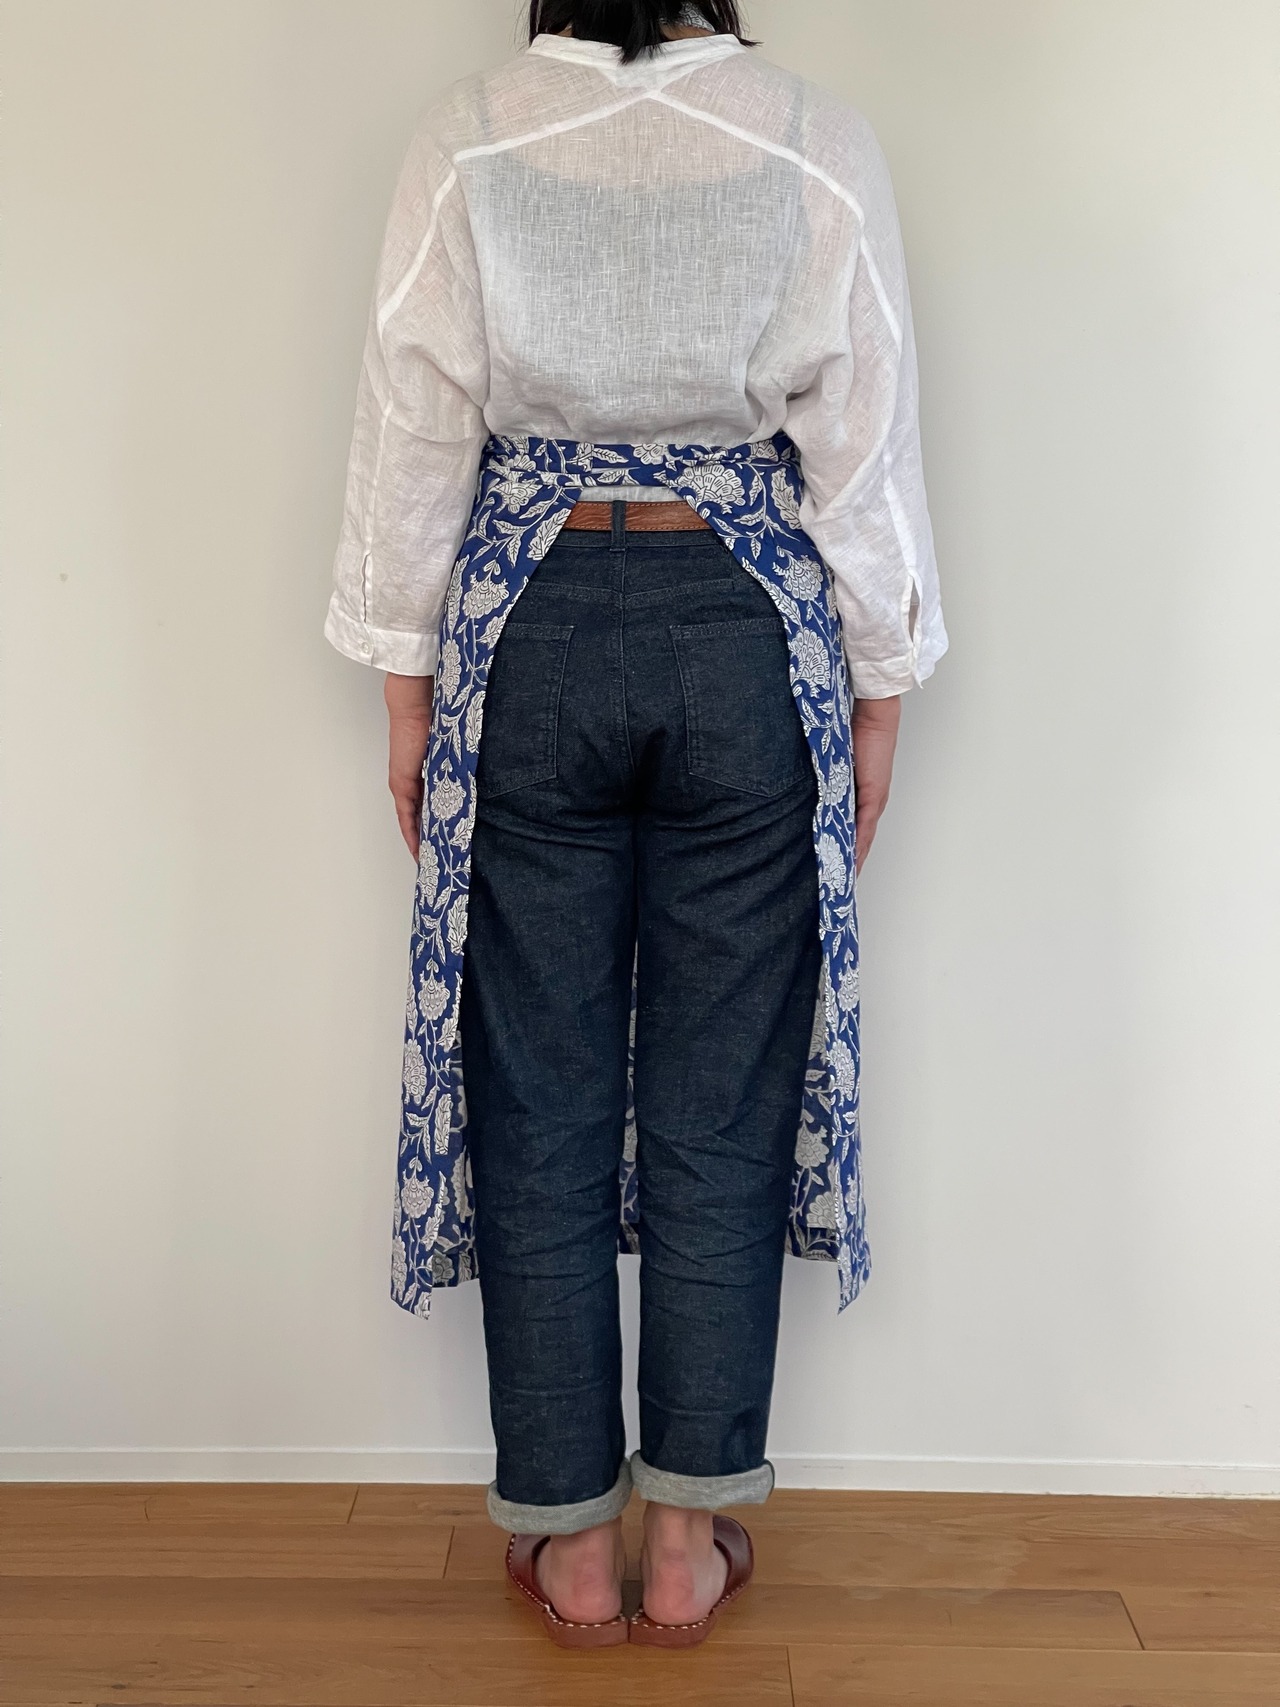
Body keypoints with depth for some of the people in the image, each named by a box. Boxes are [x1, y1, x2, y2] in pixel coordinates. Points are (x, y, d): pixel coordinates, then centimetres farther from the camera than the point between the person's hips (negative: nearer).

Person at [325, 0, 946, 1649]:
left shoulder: (467, 137, -2)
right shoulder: (823, 146, -3)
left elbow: (415, 430, -1)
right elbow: (866, 447, -2)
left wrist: (410, 675, 8)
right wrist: (878, 695, 7)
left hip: (533, 645, 0)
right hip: (749, 648, 0)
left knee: (540, 1100, 9)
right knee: (720, 1108, 9)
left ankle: (568, 1540, 21)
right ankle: (690, 1538, 22)